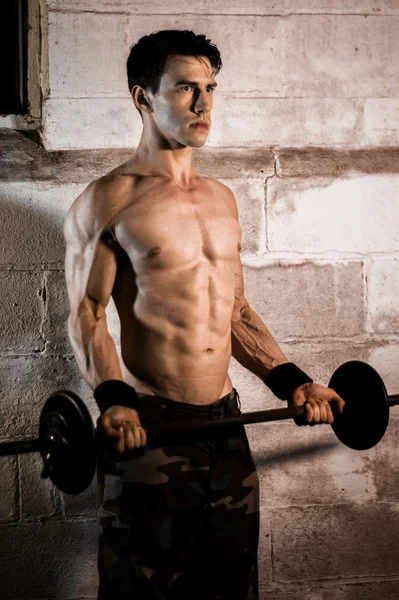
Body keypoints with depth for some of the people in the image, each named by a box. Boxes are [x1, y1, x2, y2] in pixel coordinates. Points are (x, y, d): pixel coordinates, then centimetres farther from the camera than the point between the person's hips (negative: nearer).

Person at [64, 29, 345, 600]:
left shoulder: (222, 198, 14)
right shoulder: (108, 201, -5)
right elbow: (86, 314, -10)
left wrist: (292, 382, 8)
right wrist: (112, 399, -26)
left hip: (225, 424, 6)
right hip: (147, 425, -6)